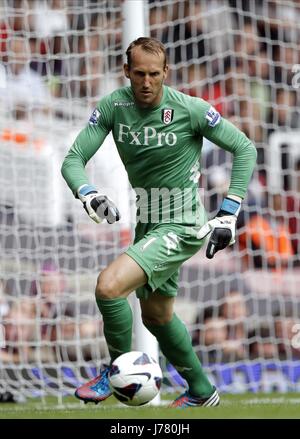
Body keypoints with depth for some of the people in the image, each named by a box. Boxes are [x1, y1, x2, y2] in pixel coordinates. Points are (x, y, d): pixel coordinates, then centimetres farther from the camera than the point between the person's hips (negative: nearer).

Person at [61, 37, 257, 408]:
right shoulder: (113, 106, -7)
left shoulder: (190, 109, -17)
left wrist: (228, 214, -13)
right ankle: (202, 392, 42)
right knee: (156, 316, 22)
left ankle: (117, 369, 0)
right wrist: (90, 196, -32)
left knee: (109, 286, -25)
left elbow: (244, 149, -8)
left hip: (181, 227, -7)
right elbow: (73, 160, -10)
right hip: (146, 224, 7)